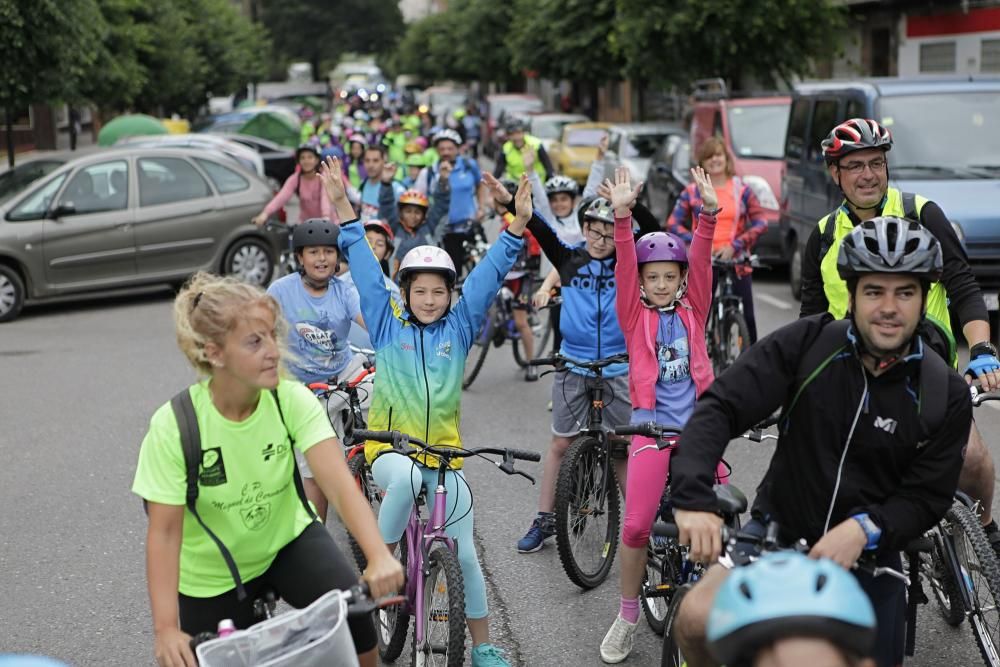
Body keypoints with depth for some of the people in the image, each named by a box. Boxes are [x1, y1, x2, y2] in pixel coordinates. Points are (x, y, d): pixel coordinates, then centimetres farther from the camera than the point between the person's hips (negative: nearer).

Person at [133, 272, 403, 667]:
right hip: (213, 574, -1)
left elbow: (339, 484, -32)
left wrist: (379, 556, -49)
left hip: (287, 540, 1)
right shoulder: (174, 426, -26)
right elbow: (164, 532, -26)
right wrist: (167, 629, -37)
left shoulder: (293, 400, -21)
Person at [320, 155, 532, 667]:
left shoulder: (459, 326, 5)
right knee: (406, 477, -39)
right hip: (389, 446, -2)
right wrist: (342, 208, -7)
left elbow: (488, 274, -1)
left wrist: (518, 224, -11)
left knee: (464, 554, 1)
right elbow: (366, 268, -2)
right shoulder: (387, 323, 2)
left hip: (444, 452, 2)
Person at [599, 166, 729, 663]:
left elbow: (701, 262, -3)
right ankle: (628, 617, 10)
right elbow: (625, 265, -8)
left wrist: (709, 212, -17)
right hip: (652, 425, -2)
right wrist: (622, 216, -22)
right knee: (636, 526, -8)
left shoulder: (693, 312, 10)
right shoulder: (634, 316, 5)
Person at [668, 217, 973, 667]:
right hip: (779, 529, -1)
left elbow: (928, 497, -8)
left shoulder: (946, 395, -10)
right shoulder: (806, 344, -14)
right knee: (696, 617, -24)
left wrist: (865, 528, -27)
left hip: (867, 552, 2)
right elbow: (720, 407, -20)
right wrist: (692, 498, -34)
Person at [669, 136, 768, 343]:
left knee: (747, 316, -3)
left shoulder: (742, 190, 7)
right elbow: (674, 224, 2)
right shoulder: (692, 192, 7)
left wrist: (734, 246, -12)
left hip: (737, 261, 0)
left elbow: (760, 223, 0)